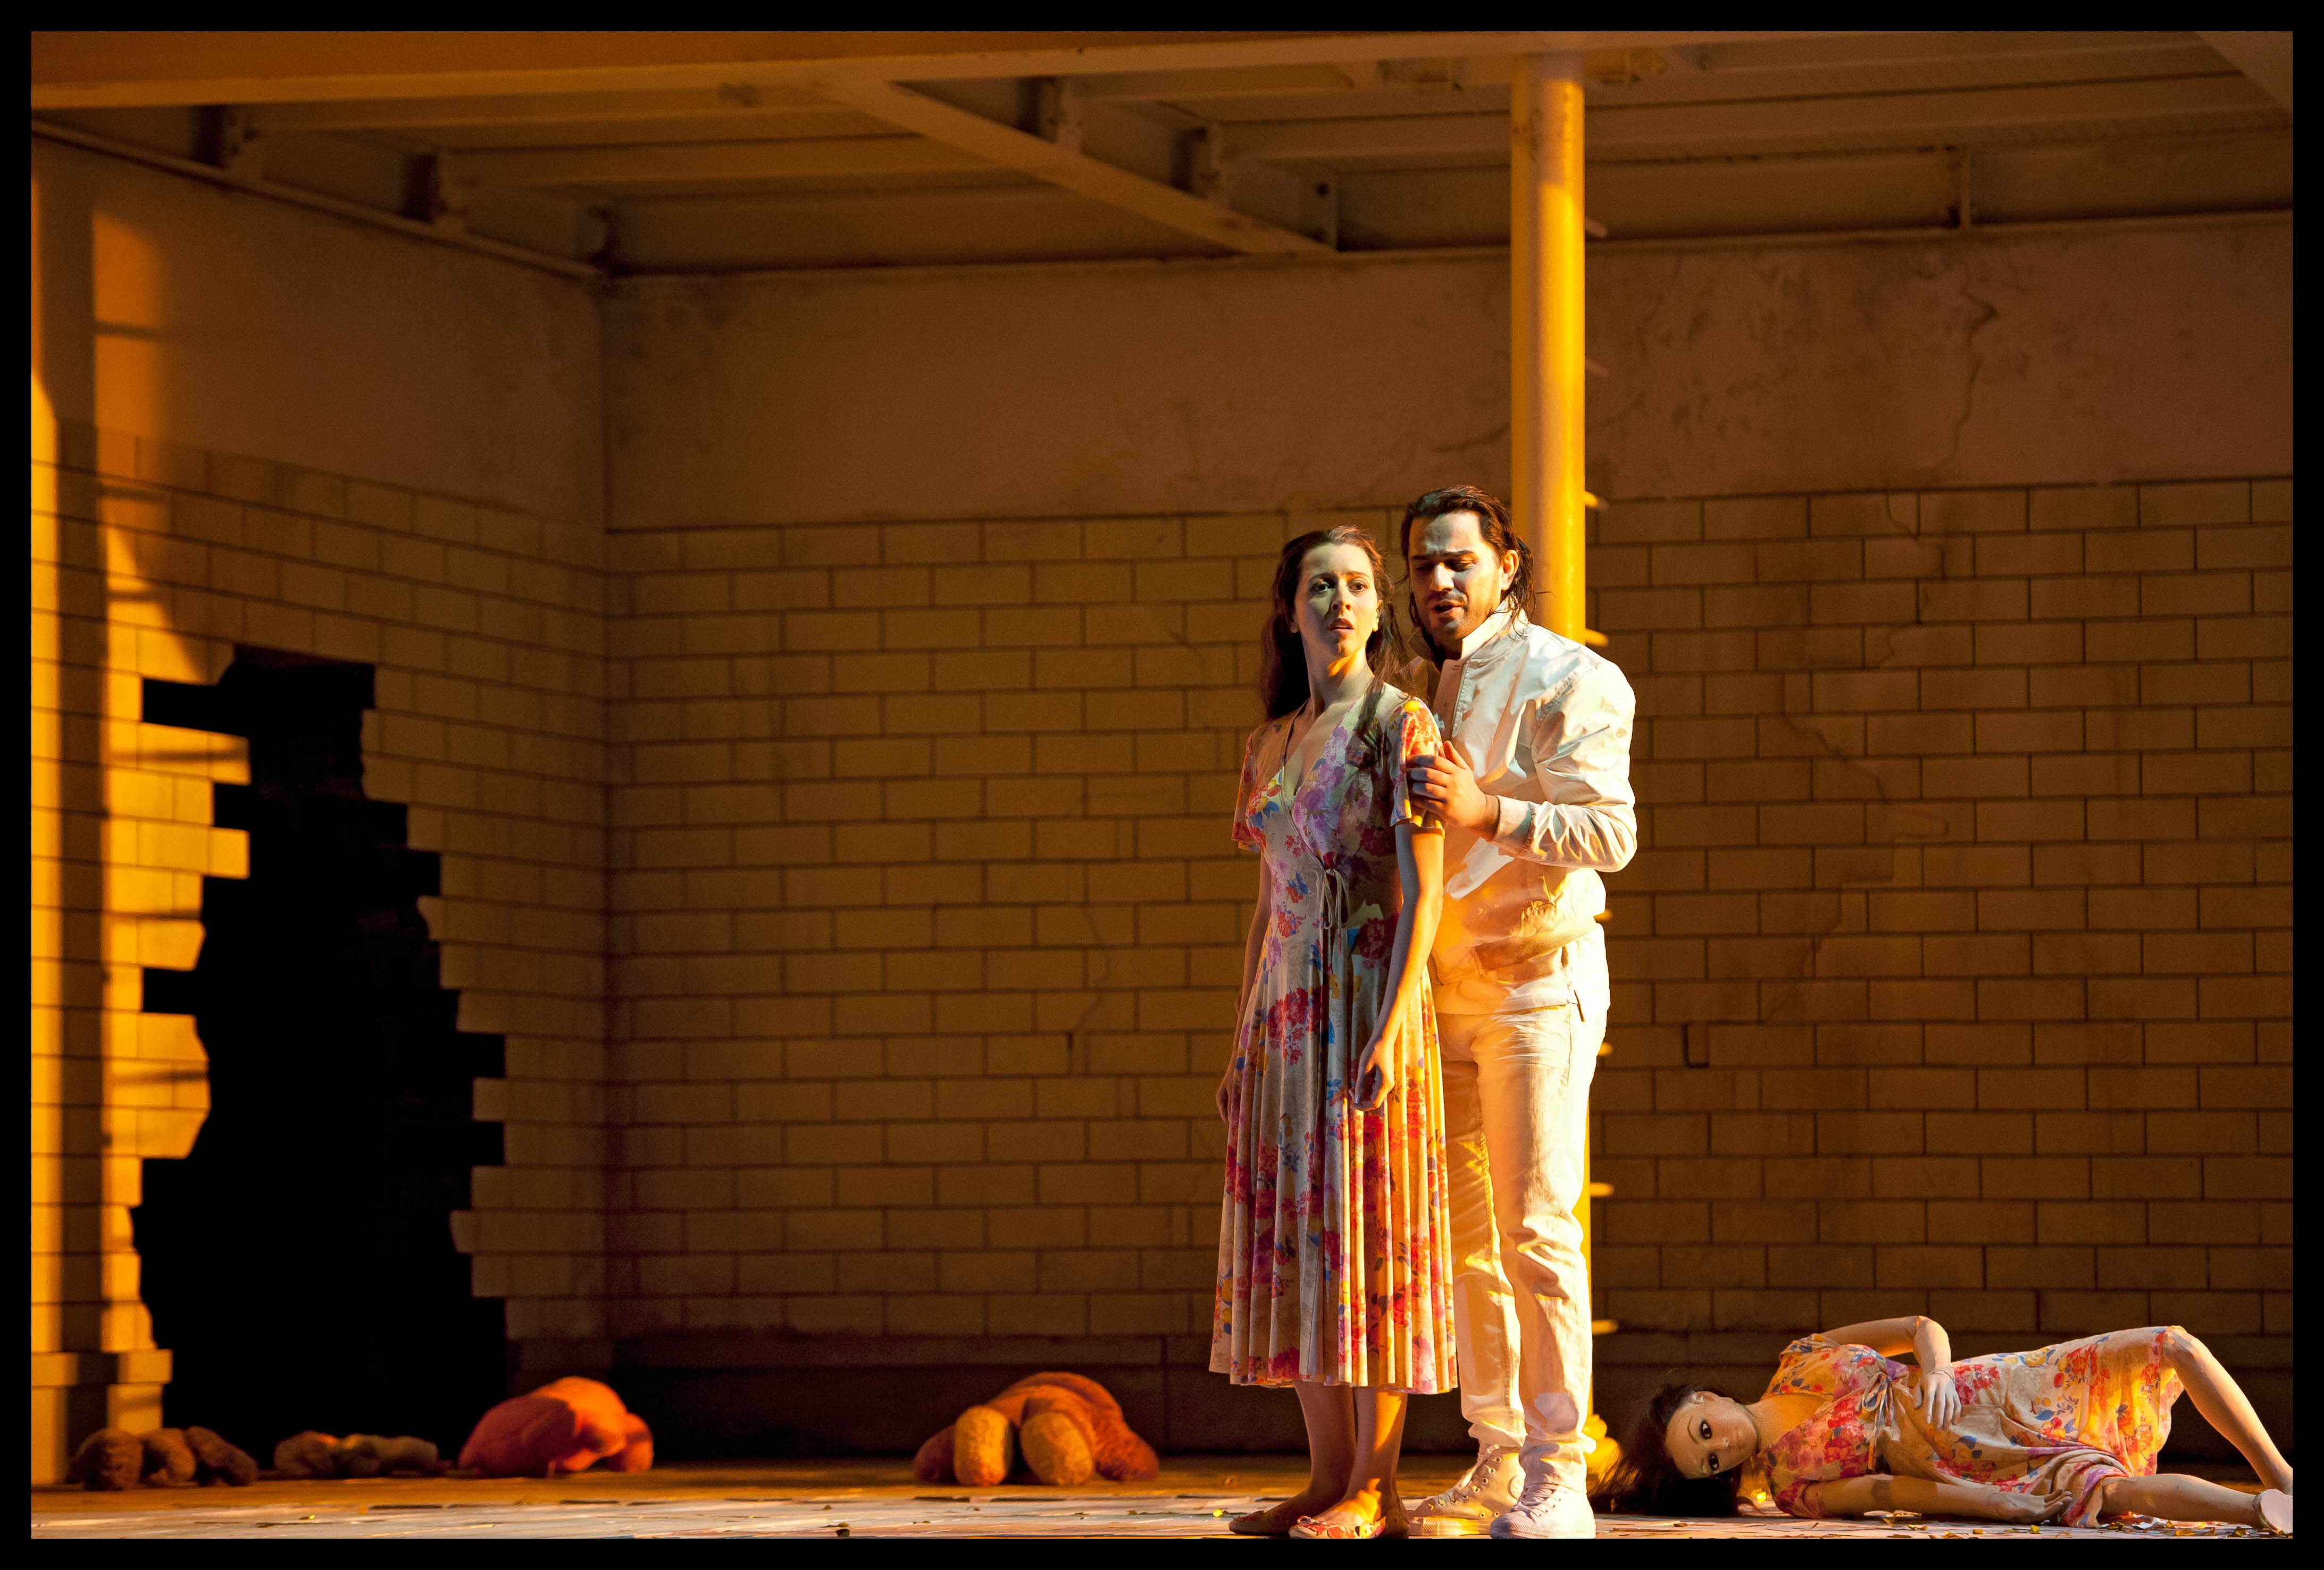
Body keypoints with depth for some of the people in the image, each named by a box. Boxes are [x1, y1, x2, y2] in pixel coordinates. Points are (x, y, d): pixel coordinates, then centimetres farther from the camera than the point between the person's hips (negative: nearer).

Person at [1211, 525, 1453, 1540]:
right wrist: (1242, 1044, 16)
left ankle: (1375, 1492, -5)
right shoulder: (1270, 746, 15)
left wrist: (1391, 1028, -20)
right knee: (1291, 1240, 5)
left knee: (1366, 1235, -7)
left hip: (1369, 1002, -7)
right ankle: (1327, 1479, 9)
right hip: (1286, 1014, 7)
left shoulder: (1399, 726, -5)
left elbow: (1424, 889, -12)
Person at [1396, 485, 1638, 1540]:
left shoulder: (1566, 681, -6)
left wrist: (1485, 810, -29)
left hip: (1537, 978, -7)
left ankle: (1557, 1478, -11)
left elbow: (1610, 831, -17)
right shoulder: (1434, 692, 18)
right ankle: (1499, 1460, 11)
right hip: (1449, 988, 8)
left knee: (1535, 1229, -11)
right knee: (1467, 1235, 6)